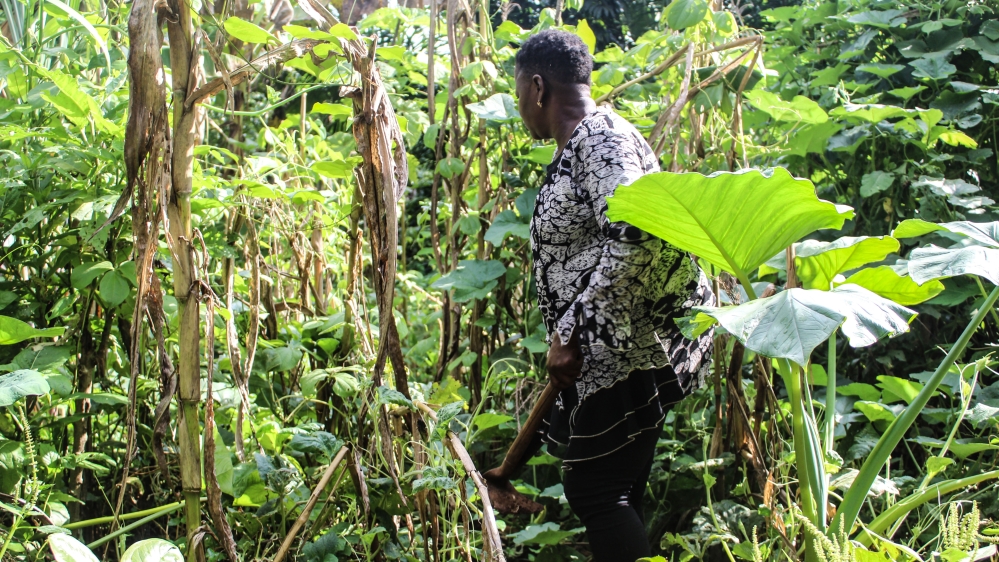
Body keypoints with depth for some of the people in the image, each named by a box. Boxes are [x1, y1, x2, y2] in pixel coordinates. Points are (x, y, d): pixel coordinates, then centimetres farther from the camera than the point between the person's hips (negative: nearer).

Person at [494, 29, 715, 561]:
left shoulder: (599, 136, -15)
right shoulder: (576, 148, 16)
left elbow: (634, 238, -28)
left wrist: (568, 331, -25)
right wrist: (567, 336, 26)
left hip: (627, 352, -10)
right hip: (607, 357, 10)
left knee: (594, 492, -6)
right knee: (617, 492, 15)